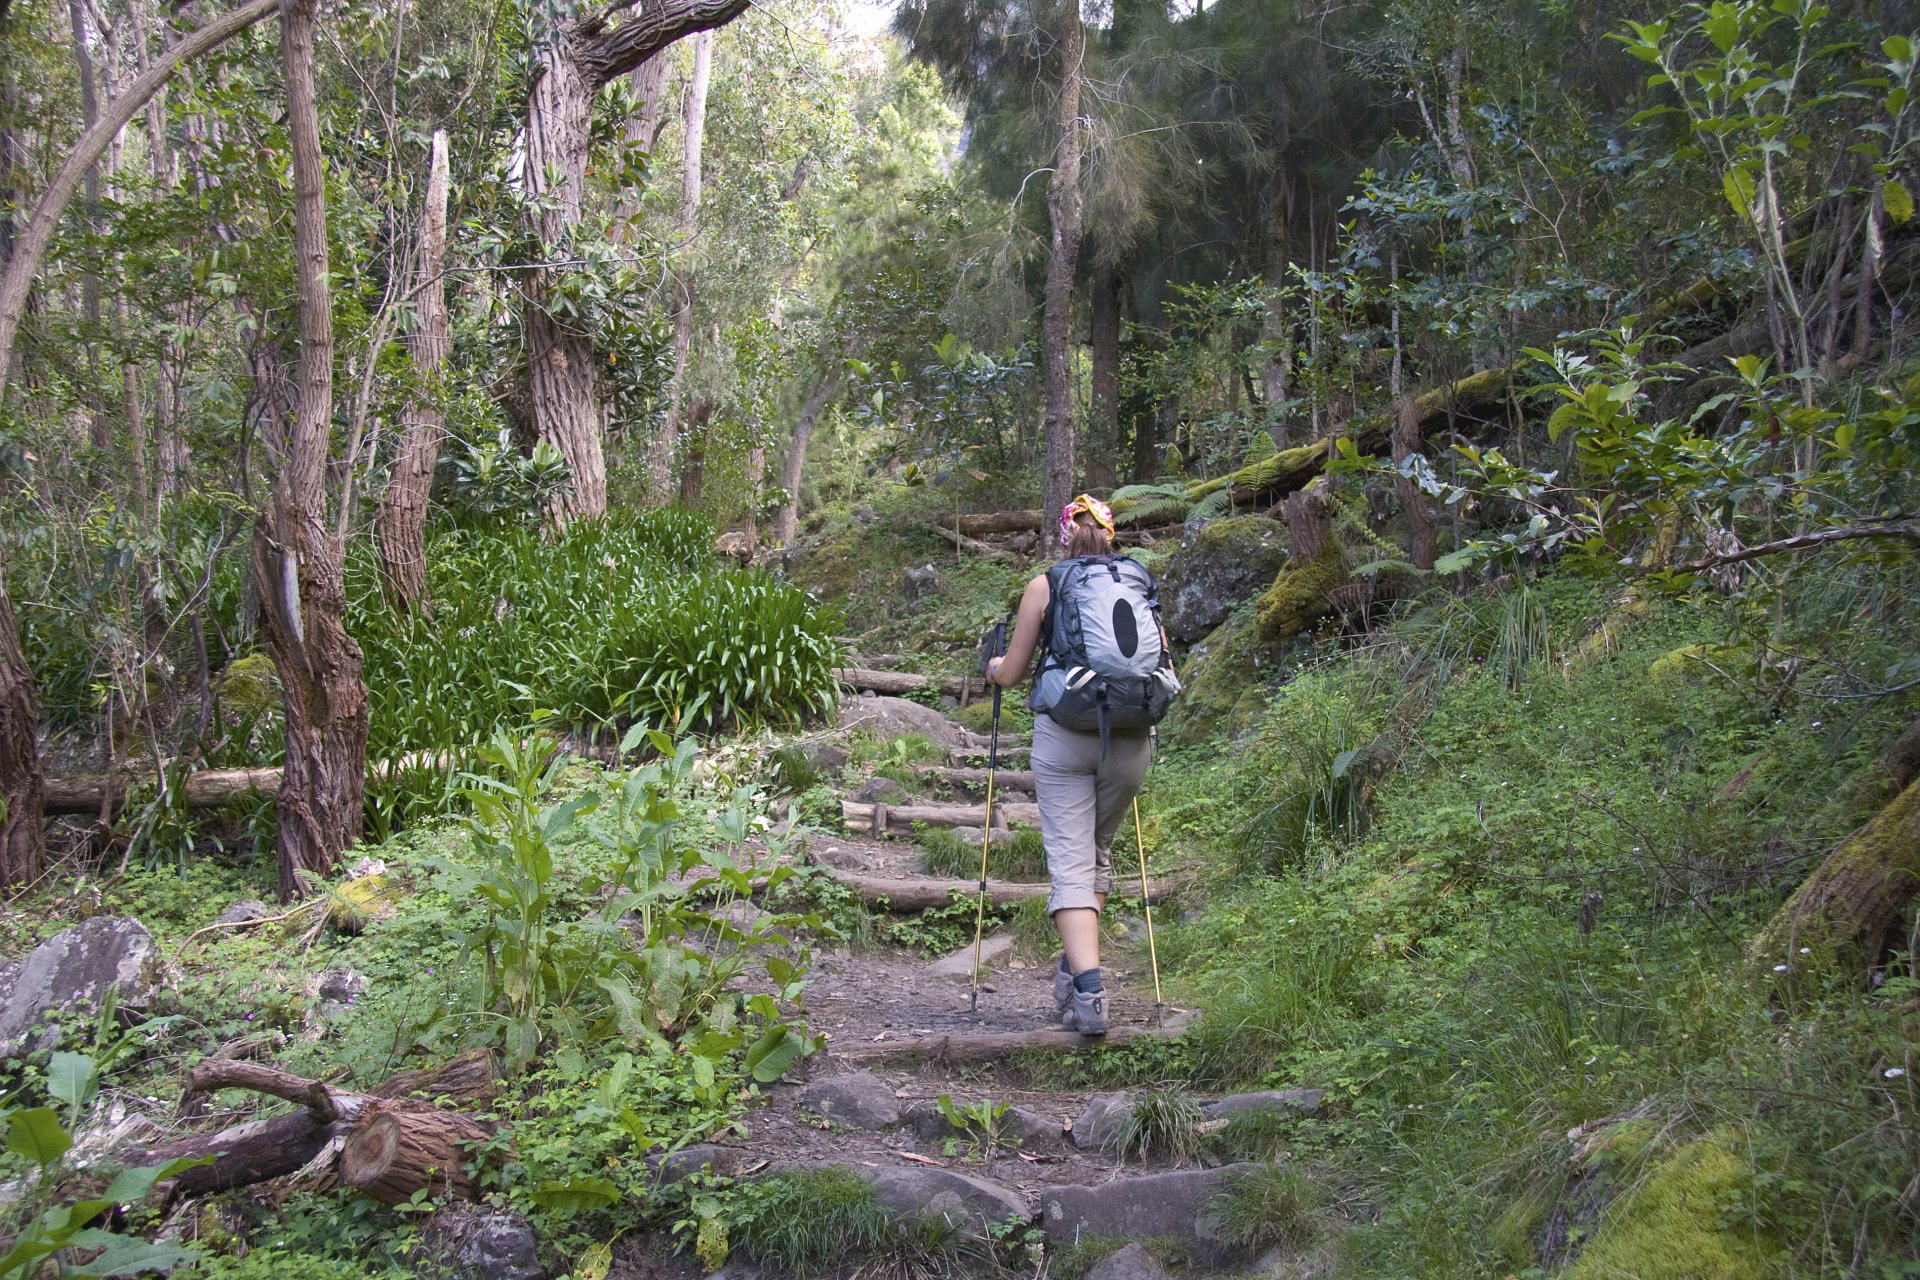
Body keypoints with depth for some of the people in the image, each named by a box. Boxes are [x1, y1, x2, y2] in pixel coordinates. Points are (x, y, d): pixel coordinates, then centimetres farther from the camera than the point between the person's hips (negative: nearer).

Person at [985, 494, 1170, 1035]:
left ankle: (1089, 993, -14)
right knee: (1098, 852, 22)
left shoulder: (1044, 586, 5)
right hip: (1131, 737, 3)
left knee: (1070, 863, -2)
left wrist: (995, 666, 32)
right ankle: (1075, 969, 25)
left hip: (1064, 733, -3)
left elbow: (1010, 675, 9)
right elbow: (1167, 673, 16)